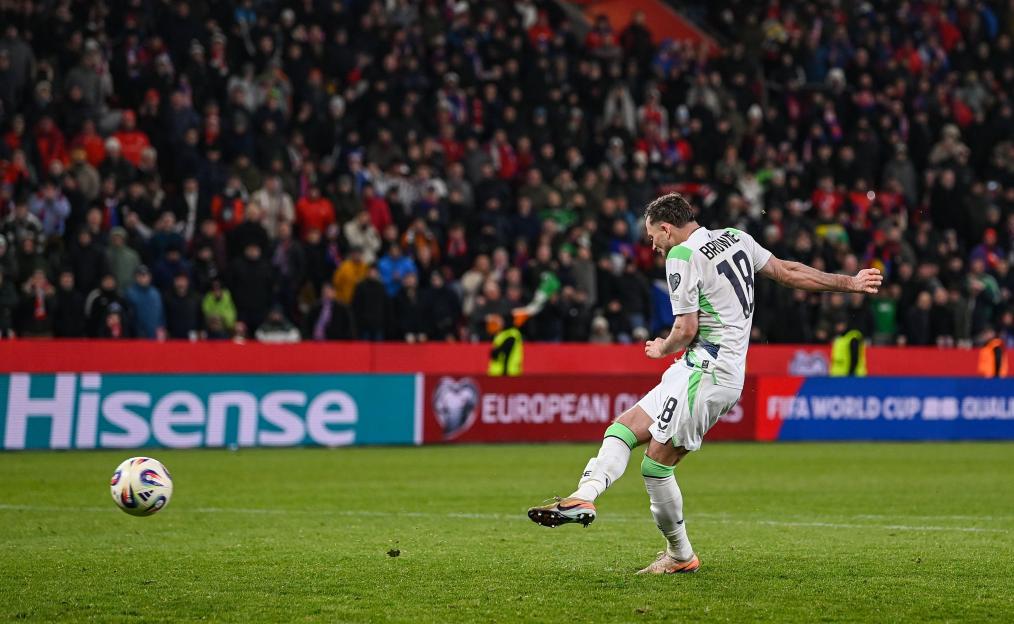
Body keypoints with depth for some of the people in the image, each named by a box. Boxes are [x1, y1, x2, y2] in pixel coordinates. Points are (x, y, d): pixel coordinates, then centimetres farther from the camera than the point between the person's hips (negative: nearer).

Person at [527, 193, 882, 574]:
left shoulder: (682, 256, -10)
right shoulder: (737, 239, 14)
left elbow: (686, 331, -12)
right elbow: (790, 272, 19)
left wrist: (662, 349, 10)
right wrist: (850, 283, 29)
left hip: (706, 371, -10)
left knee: (657, 463, -14)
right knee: (623, 427, 5)